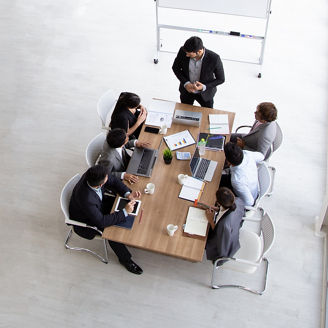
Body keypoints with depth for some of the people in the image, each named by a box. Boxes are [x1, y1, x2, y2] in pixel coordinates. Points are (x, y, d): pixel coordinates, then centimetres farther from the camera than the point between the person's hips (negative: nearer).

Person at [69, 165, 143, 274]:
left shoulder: (92, 176, -27)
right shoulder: (86, 198, -44)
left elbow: (113, 180, -8)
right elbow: (101, 221, -36)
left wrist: (128, 194, -22)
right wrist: (125, 212, -33)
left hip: (99, 205, 7)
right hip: (86, 221, -7)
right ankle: (125, 259, 6)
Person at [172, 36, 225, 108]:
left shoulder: (214, 58, -31)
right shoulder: (183, 51, -25)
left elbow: (220, 79, -15)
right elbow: (175, 68, -6)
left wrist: (204, 87, -30)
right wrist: (185, 83, -20)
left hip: (205, 93, -2)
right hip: (186, 91, 2)